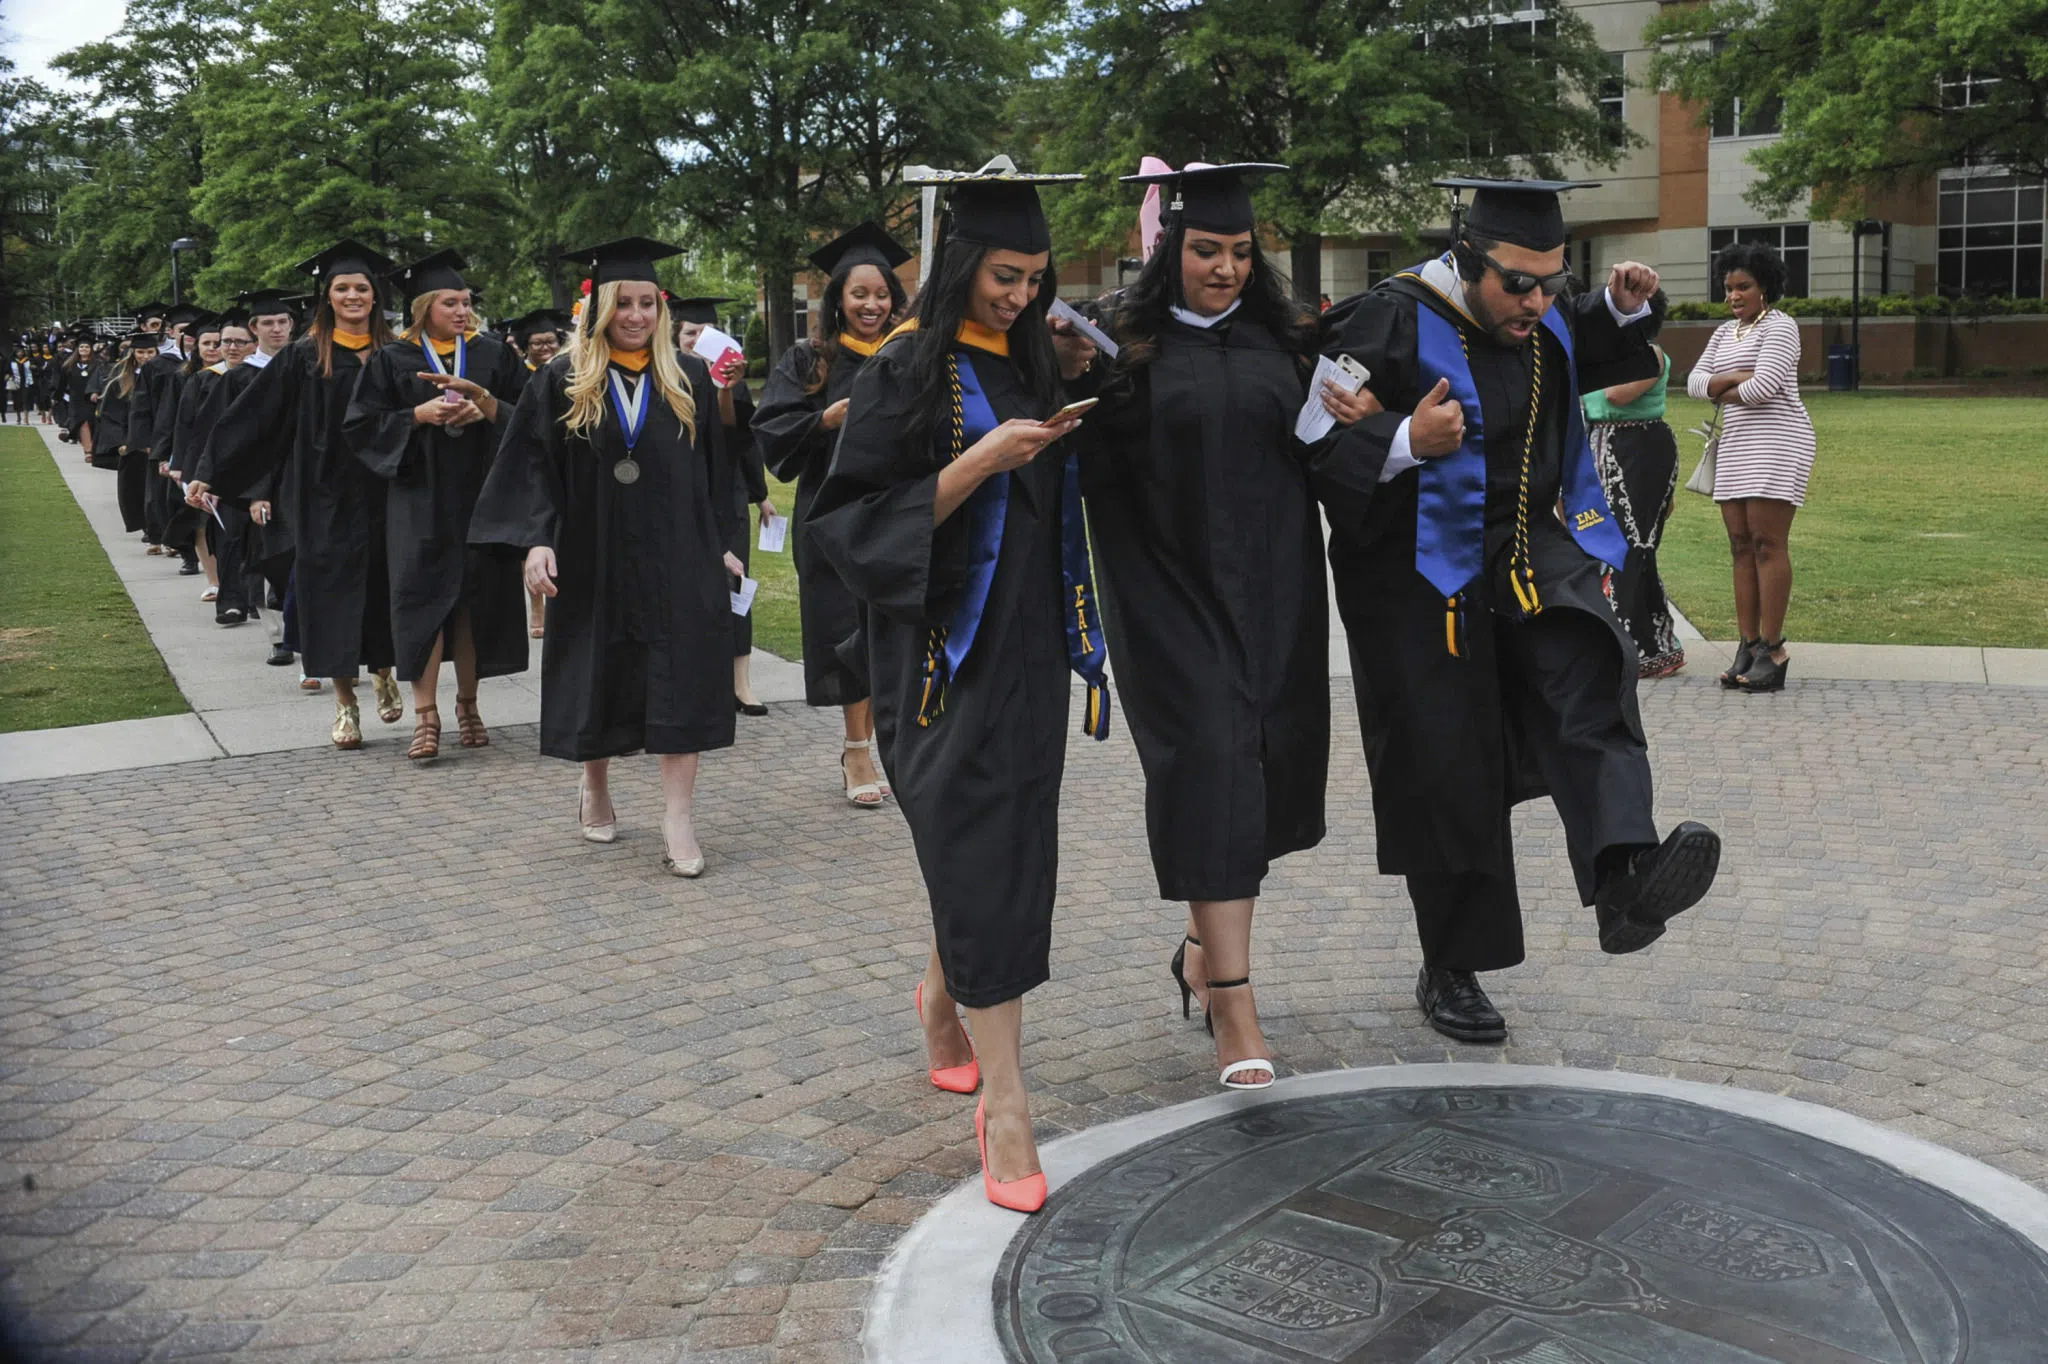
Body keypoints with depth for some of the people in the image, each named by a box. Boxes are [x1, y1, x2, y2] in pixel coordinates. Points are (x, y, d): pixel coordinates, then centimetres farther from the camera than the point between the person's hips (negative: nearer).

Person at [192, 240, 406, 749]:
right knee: (332, 589, 1)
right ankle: (345, 702, 9)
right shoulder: (305, 357, 0)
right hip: (325, 497, -1)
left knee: (381, 587, 7)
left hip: (382, 494, 2)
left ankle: (383, 673, 32)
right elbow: (254, 418, 0)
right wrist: (211, 473, -4)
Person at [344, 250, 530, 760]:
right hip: (420, 501, -2)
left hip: (481, 496, 2)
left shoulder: (494, 355, 7)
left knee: (476, 598, 4)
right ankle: (425, 714, -4)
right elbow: (361, 426, 0)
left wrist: (483, 403, -15)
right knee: (423, 598, -7)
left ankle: (467, 703, 19)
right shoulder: (392, 361, 4)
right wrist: (419, 416, -13)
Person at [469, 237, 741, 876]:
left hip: (676, 559, 0)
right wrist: (536, 540, -14)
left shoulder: (689, 378, 5)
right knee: (598, 677, 11)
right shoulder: (562, 381, 1)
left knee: (681, 681, -6)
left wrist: (721, 546, 6)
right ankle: (595, 790, 34)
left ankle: (677, 820, -3)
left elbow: (715, 470, 9)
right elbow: (533, 467, -2)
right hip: (594, 562, 0)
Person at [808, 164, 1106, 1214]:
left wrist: (1070, 389, 8)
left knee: (1001, 845, 13)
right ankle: (1004, 1105, -7)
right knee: (981, 858, -10)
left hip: (1028, 643, 7)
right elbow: (856, 520, -15)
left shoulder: (1031, 363, 11)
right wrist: (977, 464, -23)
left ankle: (943, 997, 39)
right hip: (947, 651, -7)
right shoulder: (906, 372, -9)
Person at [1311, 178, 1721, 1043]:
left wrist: (1621, 309, 7)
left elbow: (1584, 361, 26)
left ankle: (1623, 883, -40)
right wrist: (1405, 443, -34)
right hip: (1423, 576, -5)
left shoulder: (1541, 315, 2)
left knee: (1587, 674, -25)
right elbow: (1317, 449, -19)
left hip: (1530, 549, 5)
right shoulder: (1389, 325, -17)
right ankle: (1449, 972, 18)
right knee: (1447, 773, 2)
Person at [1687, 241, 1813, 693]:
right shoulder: (1725, 332, 19)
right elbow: (1695, 382, 8)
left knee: (1768, 542, -11)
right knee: (1741, 544, 4)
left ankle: (1773, 649, -9)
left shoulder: (1779, 327, -5)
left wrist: (1722, 391, -1)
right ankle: (1748, 645, 5)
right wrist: (1738, 377, -9)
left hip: (1776, 443, -8)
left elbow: (1764, 388, -18)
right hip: (1736, 446, 8)